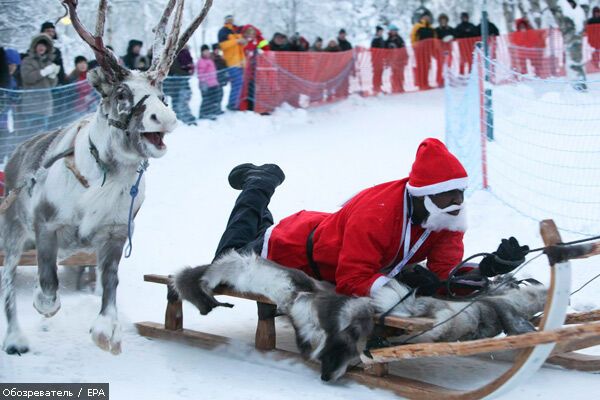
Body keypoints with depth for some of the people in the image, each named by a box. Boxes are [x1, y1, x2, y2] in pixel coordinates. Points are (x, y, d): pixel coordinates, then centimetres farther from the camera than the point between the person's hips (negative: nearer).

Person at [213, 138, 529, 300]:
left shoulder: (449, 221, -21)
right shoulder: (375, 214, -43)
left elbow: (443, 275, -25)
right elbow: (351, 280, -44)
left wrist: (485, 270, -43)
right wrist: (402, 285, -58)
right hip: (295, 251, -6)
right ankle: (259, 186, 28)